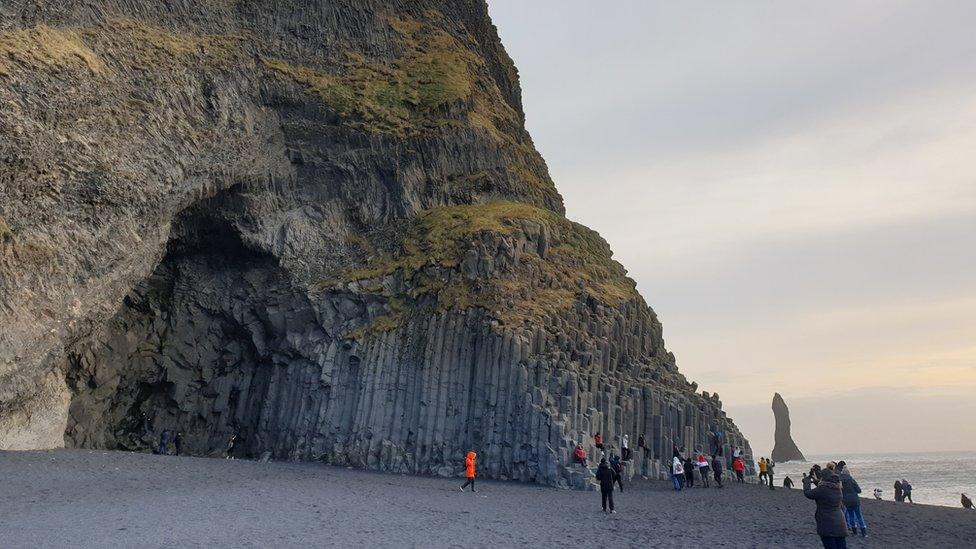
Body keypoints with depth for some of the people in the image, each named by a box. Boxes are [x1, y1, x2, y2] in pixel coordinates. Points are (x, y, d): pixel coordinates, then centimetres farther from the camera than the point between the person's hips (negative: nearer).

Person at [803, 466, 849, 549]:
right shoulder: (838, 489, 6)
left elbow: (808, 493, -7)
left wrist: (806, 480, 10)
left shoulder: (822, 489, -16)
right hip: (840, 524, 6)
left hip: (827, 526, -6)